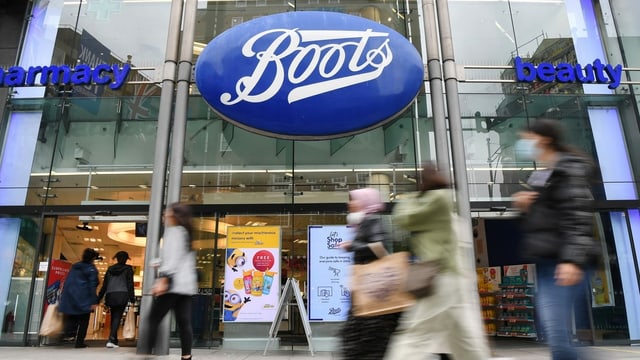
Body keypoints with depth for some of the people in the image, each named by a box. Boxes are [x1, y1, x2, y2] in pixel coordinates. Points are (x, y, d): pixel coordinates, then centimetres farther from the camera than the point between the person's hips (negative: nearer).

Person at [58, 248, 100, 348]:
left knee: (71, 318, 10)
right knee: (83, 320, 4)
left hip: (69, 296, 5)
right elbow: (92, 285, -10)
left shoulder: (74, 266, 15)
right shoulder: (91, 269, -4)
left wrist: (63, 298, 20)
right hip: (83, 298, -5)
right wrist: (94, 301, -11)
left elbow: (67, 282, 16)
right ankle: (79, 341, 4)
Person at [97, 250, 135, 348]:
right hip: (122, 295, -4)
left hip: (110, 295, 4)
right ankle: (111, 339, -19)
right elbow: (130, 284, -1)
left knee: (113, 317, 14)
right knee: (117, 317, -5)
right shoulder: (128, 269, 5)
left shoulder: (110, 269, 16)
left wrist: (99, 298, 16)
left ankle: (114, 340, 15)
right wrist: (132, 298, -1)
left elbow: (104, 285, 14)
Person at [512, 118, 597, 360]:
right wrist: (524, 206, 6)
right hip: (546, 259, 10)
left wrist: (573, 260, -26)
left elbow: (579, 218, -17)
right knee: (551, 331, 12)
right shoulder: (542, 175, 20)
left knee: (557, 335, -13)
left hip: (562, 260, -10)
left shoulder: (568, 171, -7)